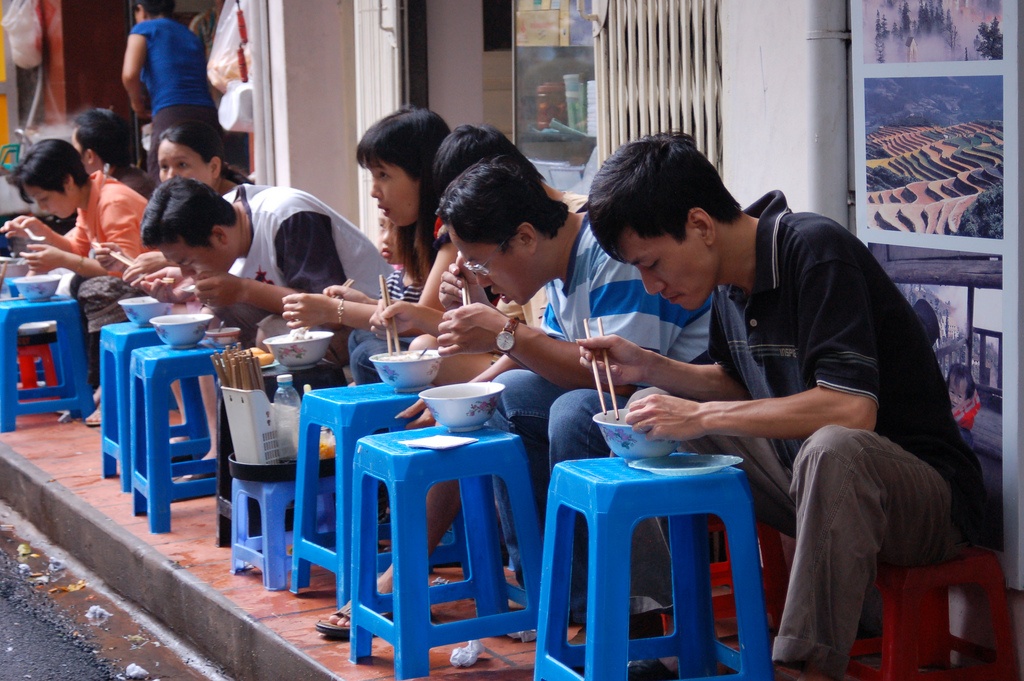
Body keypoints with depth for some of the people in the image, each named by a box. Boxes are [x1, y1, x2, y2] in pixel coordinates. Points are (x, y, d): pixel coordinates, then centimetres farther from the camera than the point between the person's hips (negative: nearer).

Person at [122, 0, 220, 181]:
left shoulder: (144, 28, 10)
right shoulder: (191, 36, 26)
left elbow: (130, 75, -5)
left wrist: (138, 104, 13)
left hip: (170, 114, -5)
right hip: (208, 116, 5)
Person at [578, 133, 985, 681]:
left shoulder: (815, 250, -21)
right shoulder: (731, 277, 3)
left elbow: (851, 409, -31)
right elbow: (740, 385, 20)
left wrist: (703, 416, -25)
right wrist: (647, 366, 3)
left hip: (923, 492, -8)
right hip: (806, 484, 8)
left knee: (832, 448, -41)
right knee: (651, 412, 4)